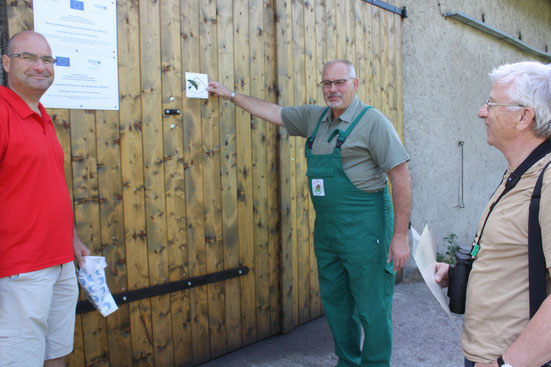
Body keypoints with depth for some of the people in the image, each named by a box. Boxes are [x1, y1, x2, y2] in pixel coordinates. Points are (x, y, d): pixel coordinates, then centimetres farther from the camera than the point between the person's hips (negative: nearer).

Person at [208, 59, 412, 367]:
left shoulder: (373, 122, -10)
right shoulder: (314, 118, 10)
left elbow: (401, 177, -13)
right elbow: (274, 112, 23)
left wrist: (400, 235, -16)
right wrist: (231, 95, 27)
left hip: (364, 229, -7)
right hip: (326, 228, 7)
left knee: (372, 309, 0)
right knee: (336, 302, 17)